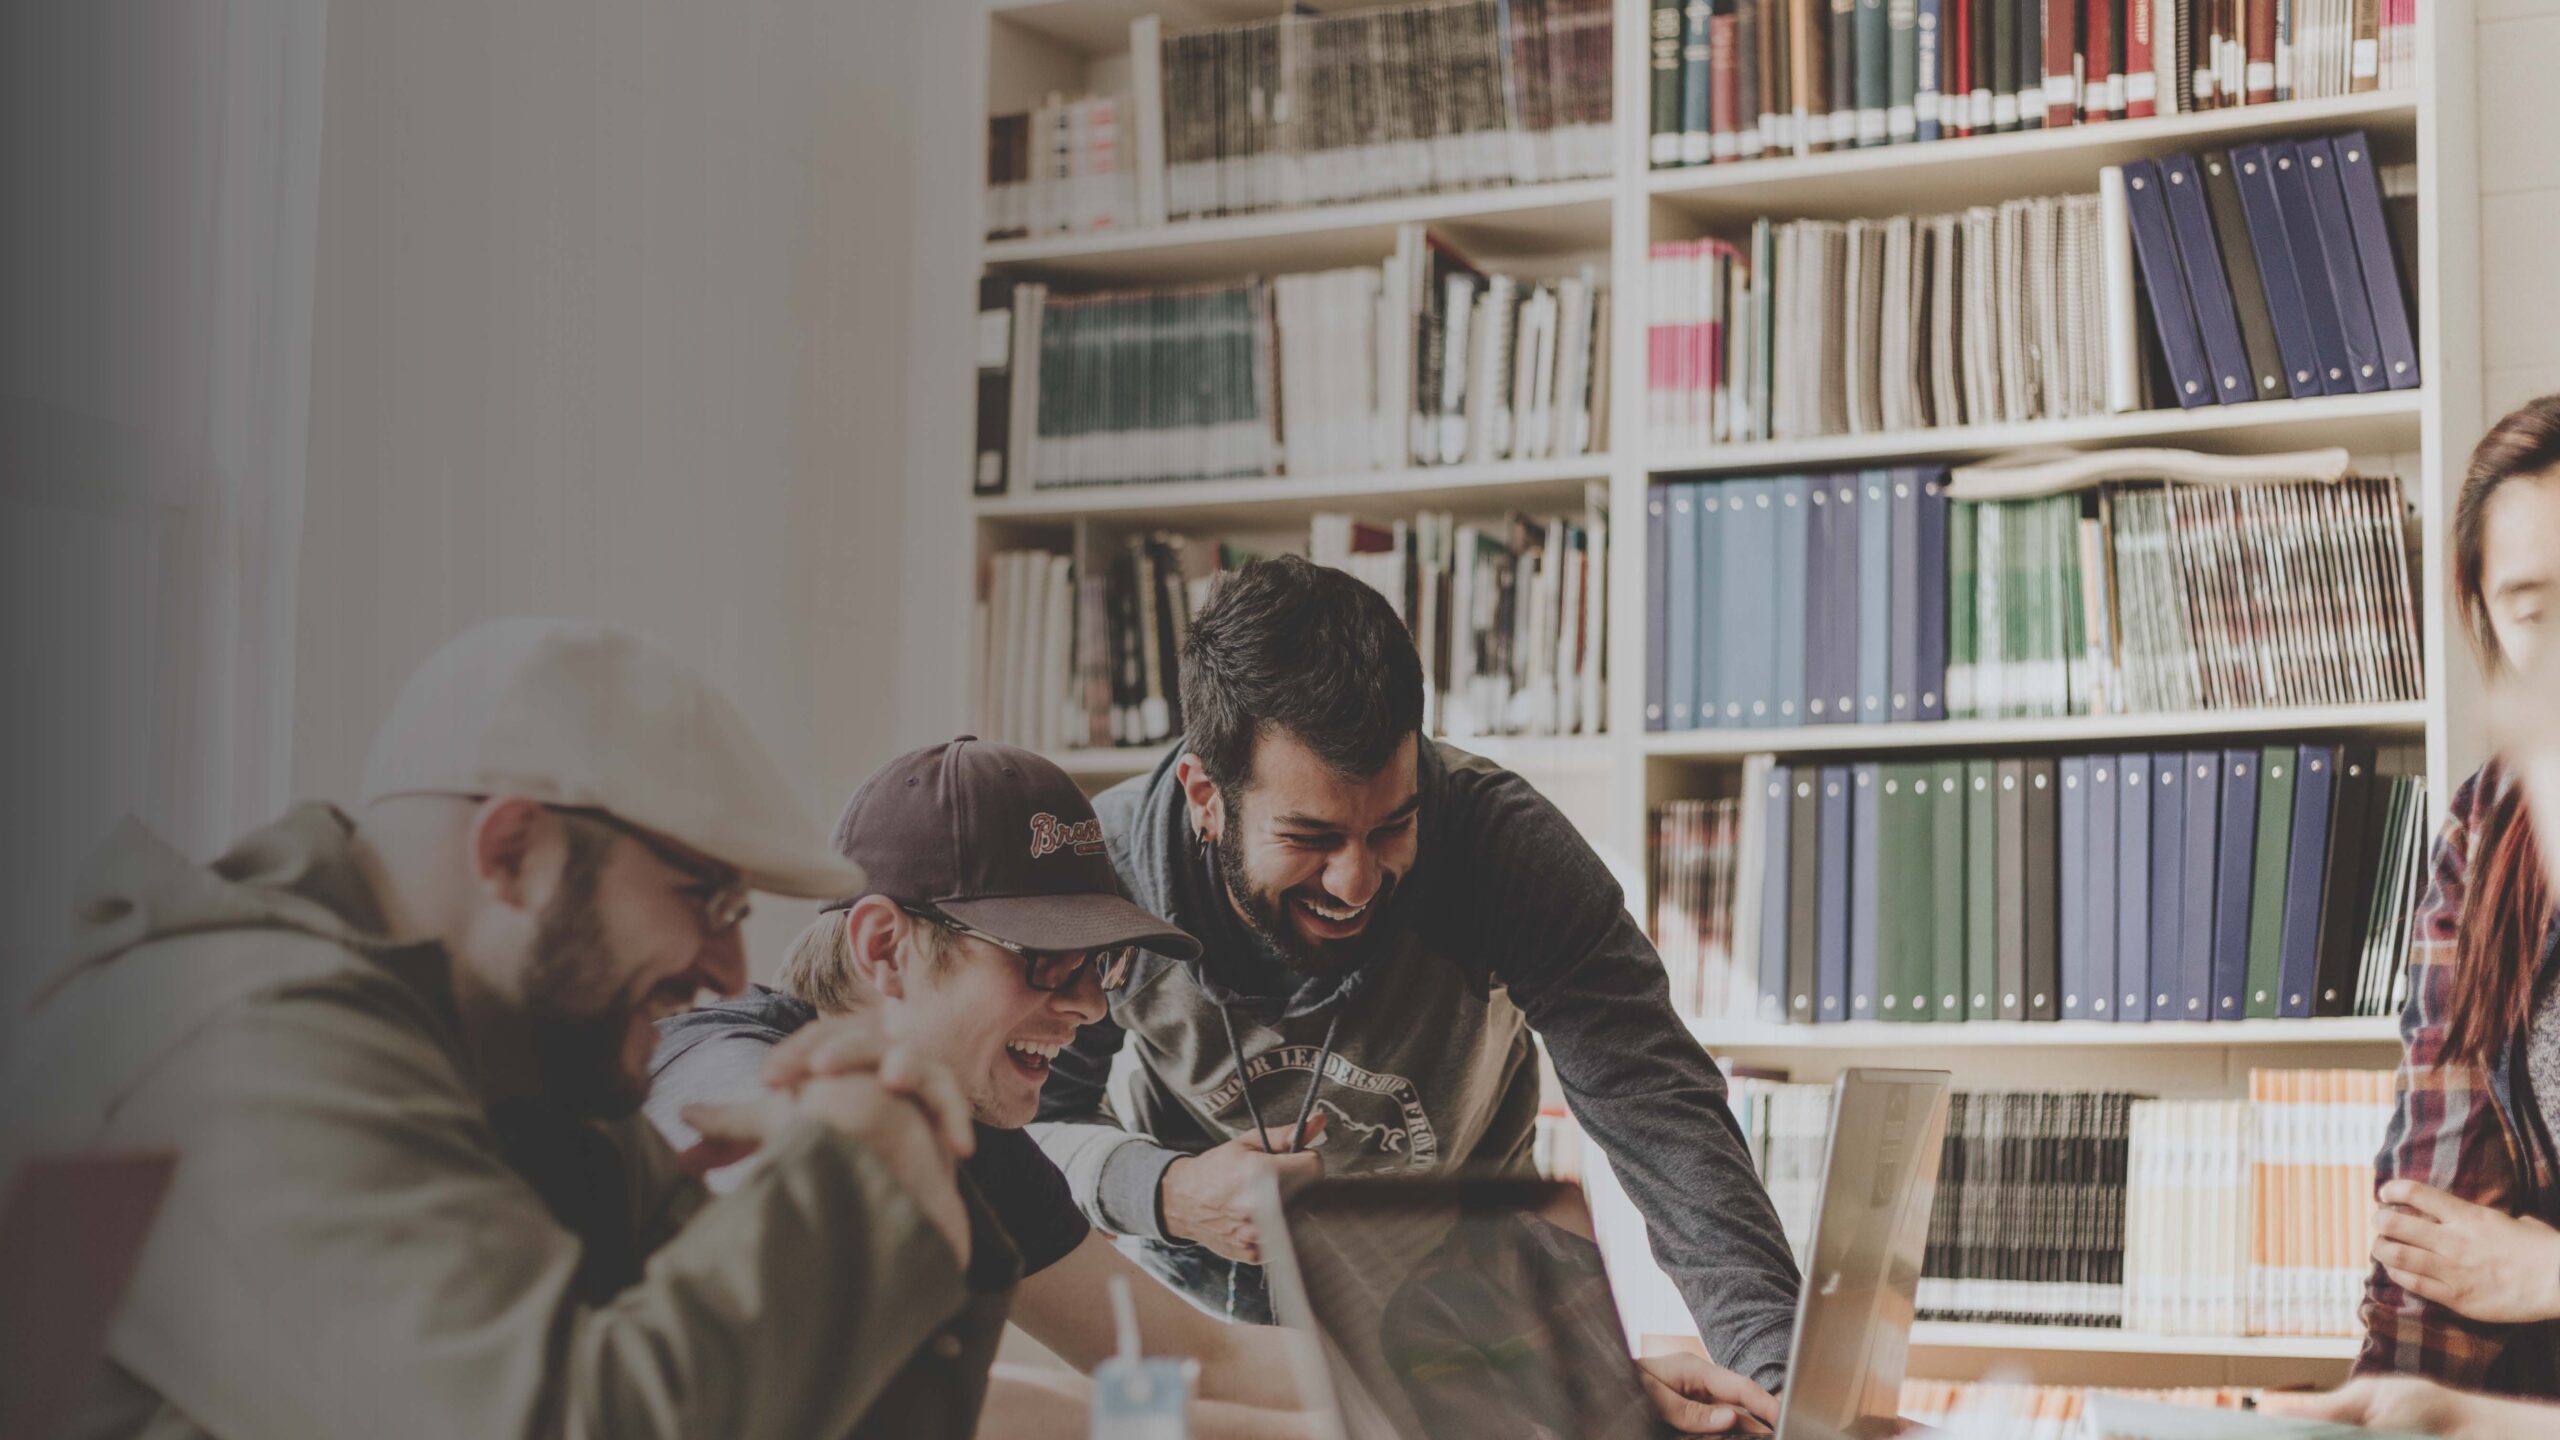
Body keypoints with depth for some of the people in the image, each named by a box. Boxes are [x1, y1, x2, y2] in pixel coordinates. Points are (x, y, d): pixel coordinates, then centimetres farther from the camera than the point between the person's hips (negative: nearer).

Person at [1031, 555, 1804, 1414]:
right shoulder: (1103, 870, -22)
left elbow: (1659, 1113, -29)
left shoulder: (1502, 842, -25)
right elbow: (1028, 1121, -9)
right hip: (1204, 1304, 0)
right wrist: (1161, 1192, -31)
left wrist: (1774, 1362, -43)